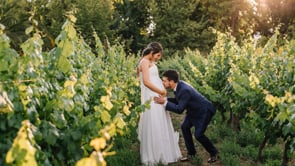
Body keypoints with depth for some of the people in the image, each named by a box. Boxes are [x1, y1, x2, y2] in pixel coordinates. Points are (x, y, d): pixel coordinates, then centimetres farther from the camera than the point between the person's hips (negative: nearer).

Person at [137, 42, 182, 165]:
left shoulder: (150, 63, 18)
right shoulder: (145, 62, -10)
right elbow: (146, 82, -21)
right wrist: (161, 91, -15)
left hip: (157, 98, 10)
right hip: (151, 99, -10)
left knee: (161, 127, 13)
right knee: (153, 127, -5)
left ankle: (162, 154, 23)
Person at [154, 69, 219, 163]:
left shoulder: (184, 90, -35)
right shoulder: (178, 84, -8)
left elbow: (179, 109, -32)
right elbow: (178, 100, 5)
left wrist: (165, 102, -30)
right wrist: (165, 99, -9)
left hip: (204, 110, -9)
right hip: (194, 110, 9)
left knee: (198, 134, -10)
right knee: (185, 127, 3)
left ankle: (213, 153, 14)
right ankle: (191, 153, 16)